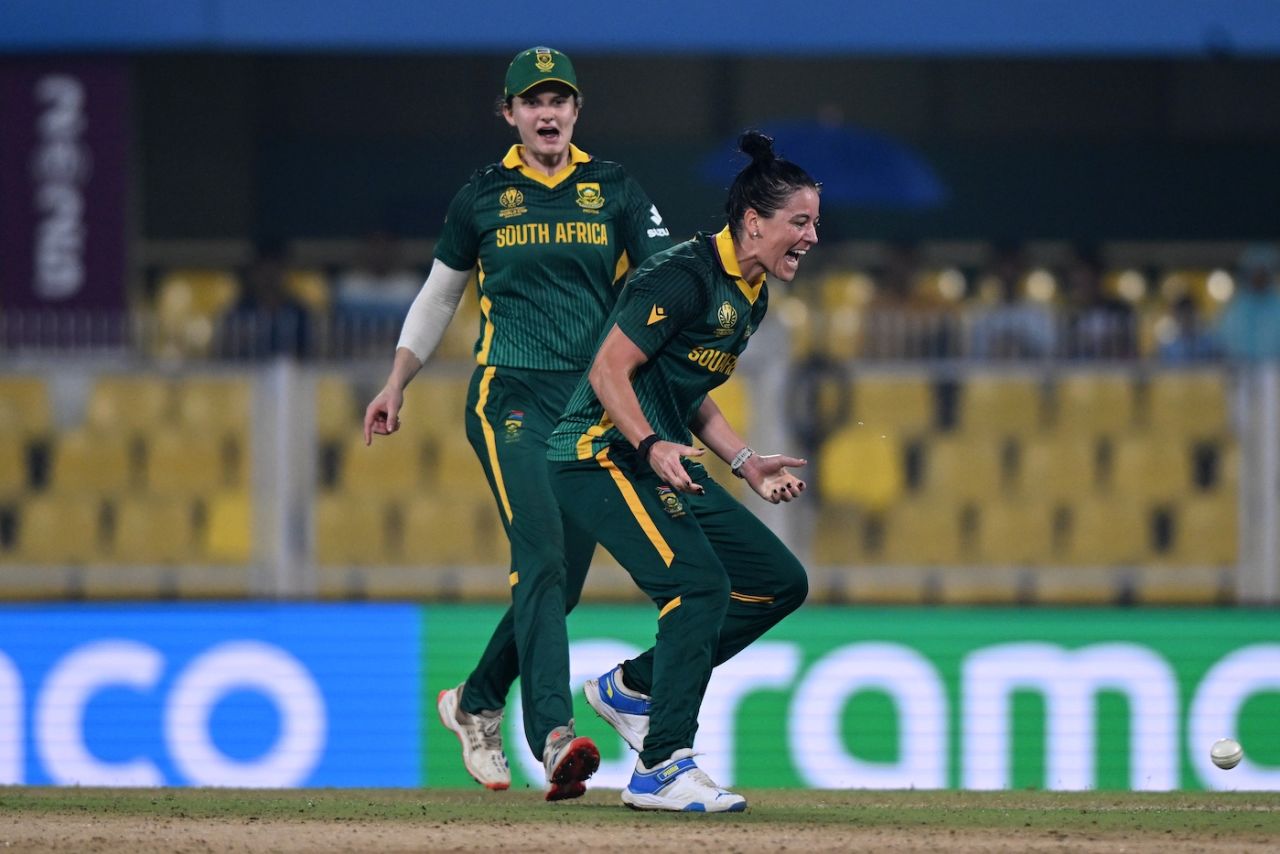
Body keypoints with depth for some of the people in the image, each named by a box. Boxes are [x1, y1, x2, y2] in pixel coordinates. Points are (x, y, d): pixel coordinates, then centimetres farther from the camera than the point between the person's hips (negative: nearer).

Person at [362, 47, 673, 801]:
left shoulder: (614, 192, 8)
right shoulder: (484, 197, 8)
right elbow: (440, 293, 20)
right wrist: (398, 385, 16)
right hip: (511, 396, -3)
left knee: (562, 580, 5)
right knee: (542, 556, -20)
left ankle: (476, 703, 29)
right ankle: (556, 737, -32)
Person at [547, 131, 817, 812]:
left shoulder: (750, 297, 13)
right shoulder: (685, 276, -16)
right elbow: (608, 372, -20)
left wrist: (747, 465, 15)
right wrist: (651, 446, -32)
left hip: (667, 464, 10)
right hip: (602, 455, -10)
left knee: (781, 581, 7)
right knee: (701, 582, -26)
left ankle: (631, 686, 15)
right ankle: (662, 769, -24)